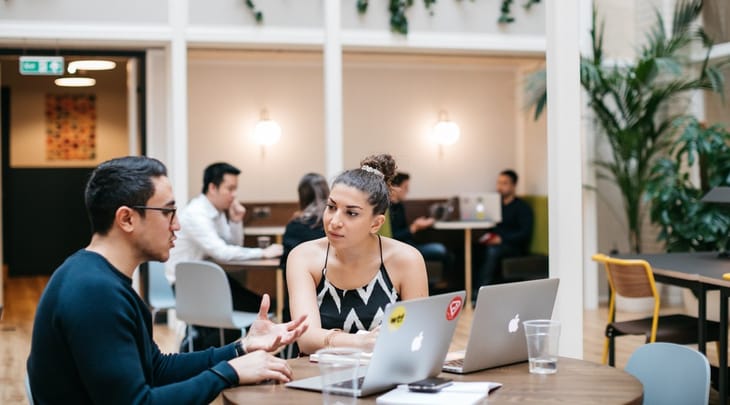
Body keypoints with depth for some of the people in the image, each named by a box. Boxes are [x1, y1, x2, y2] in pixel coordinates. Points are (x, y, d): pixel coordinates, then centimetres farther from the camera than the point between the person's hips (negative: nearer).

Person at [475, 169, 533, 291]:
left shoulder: (523, 207, 5)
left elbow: (525, 233, -7)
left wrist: (502, 239, -19)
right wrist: (487, 236, -9)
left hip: (515, 247, -5)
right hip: (493, 243, 5)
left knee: (493, 250, -36)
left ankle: (480, 290, -38)